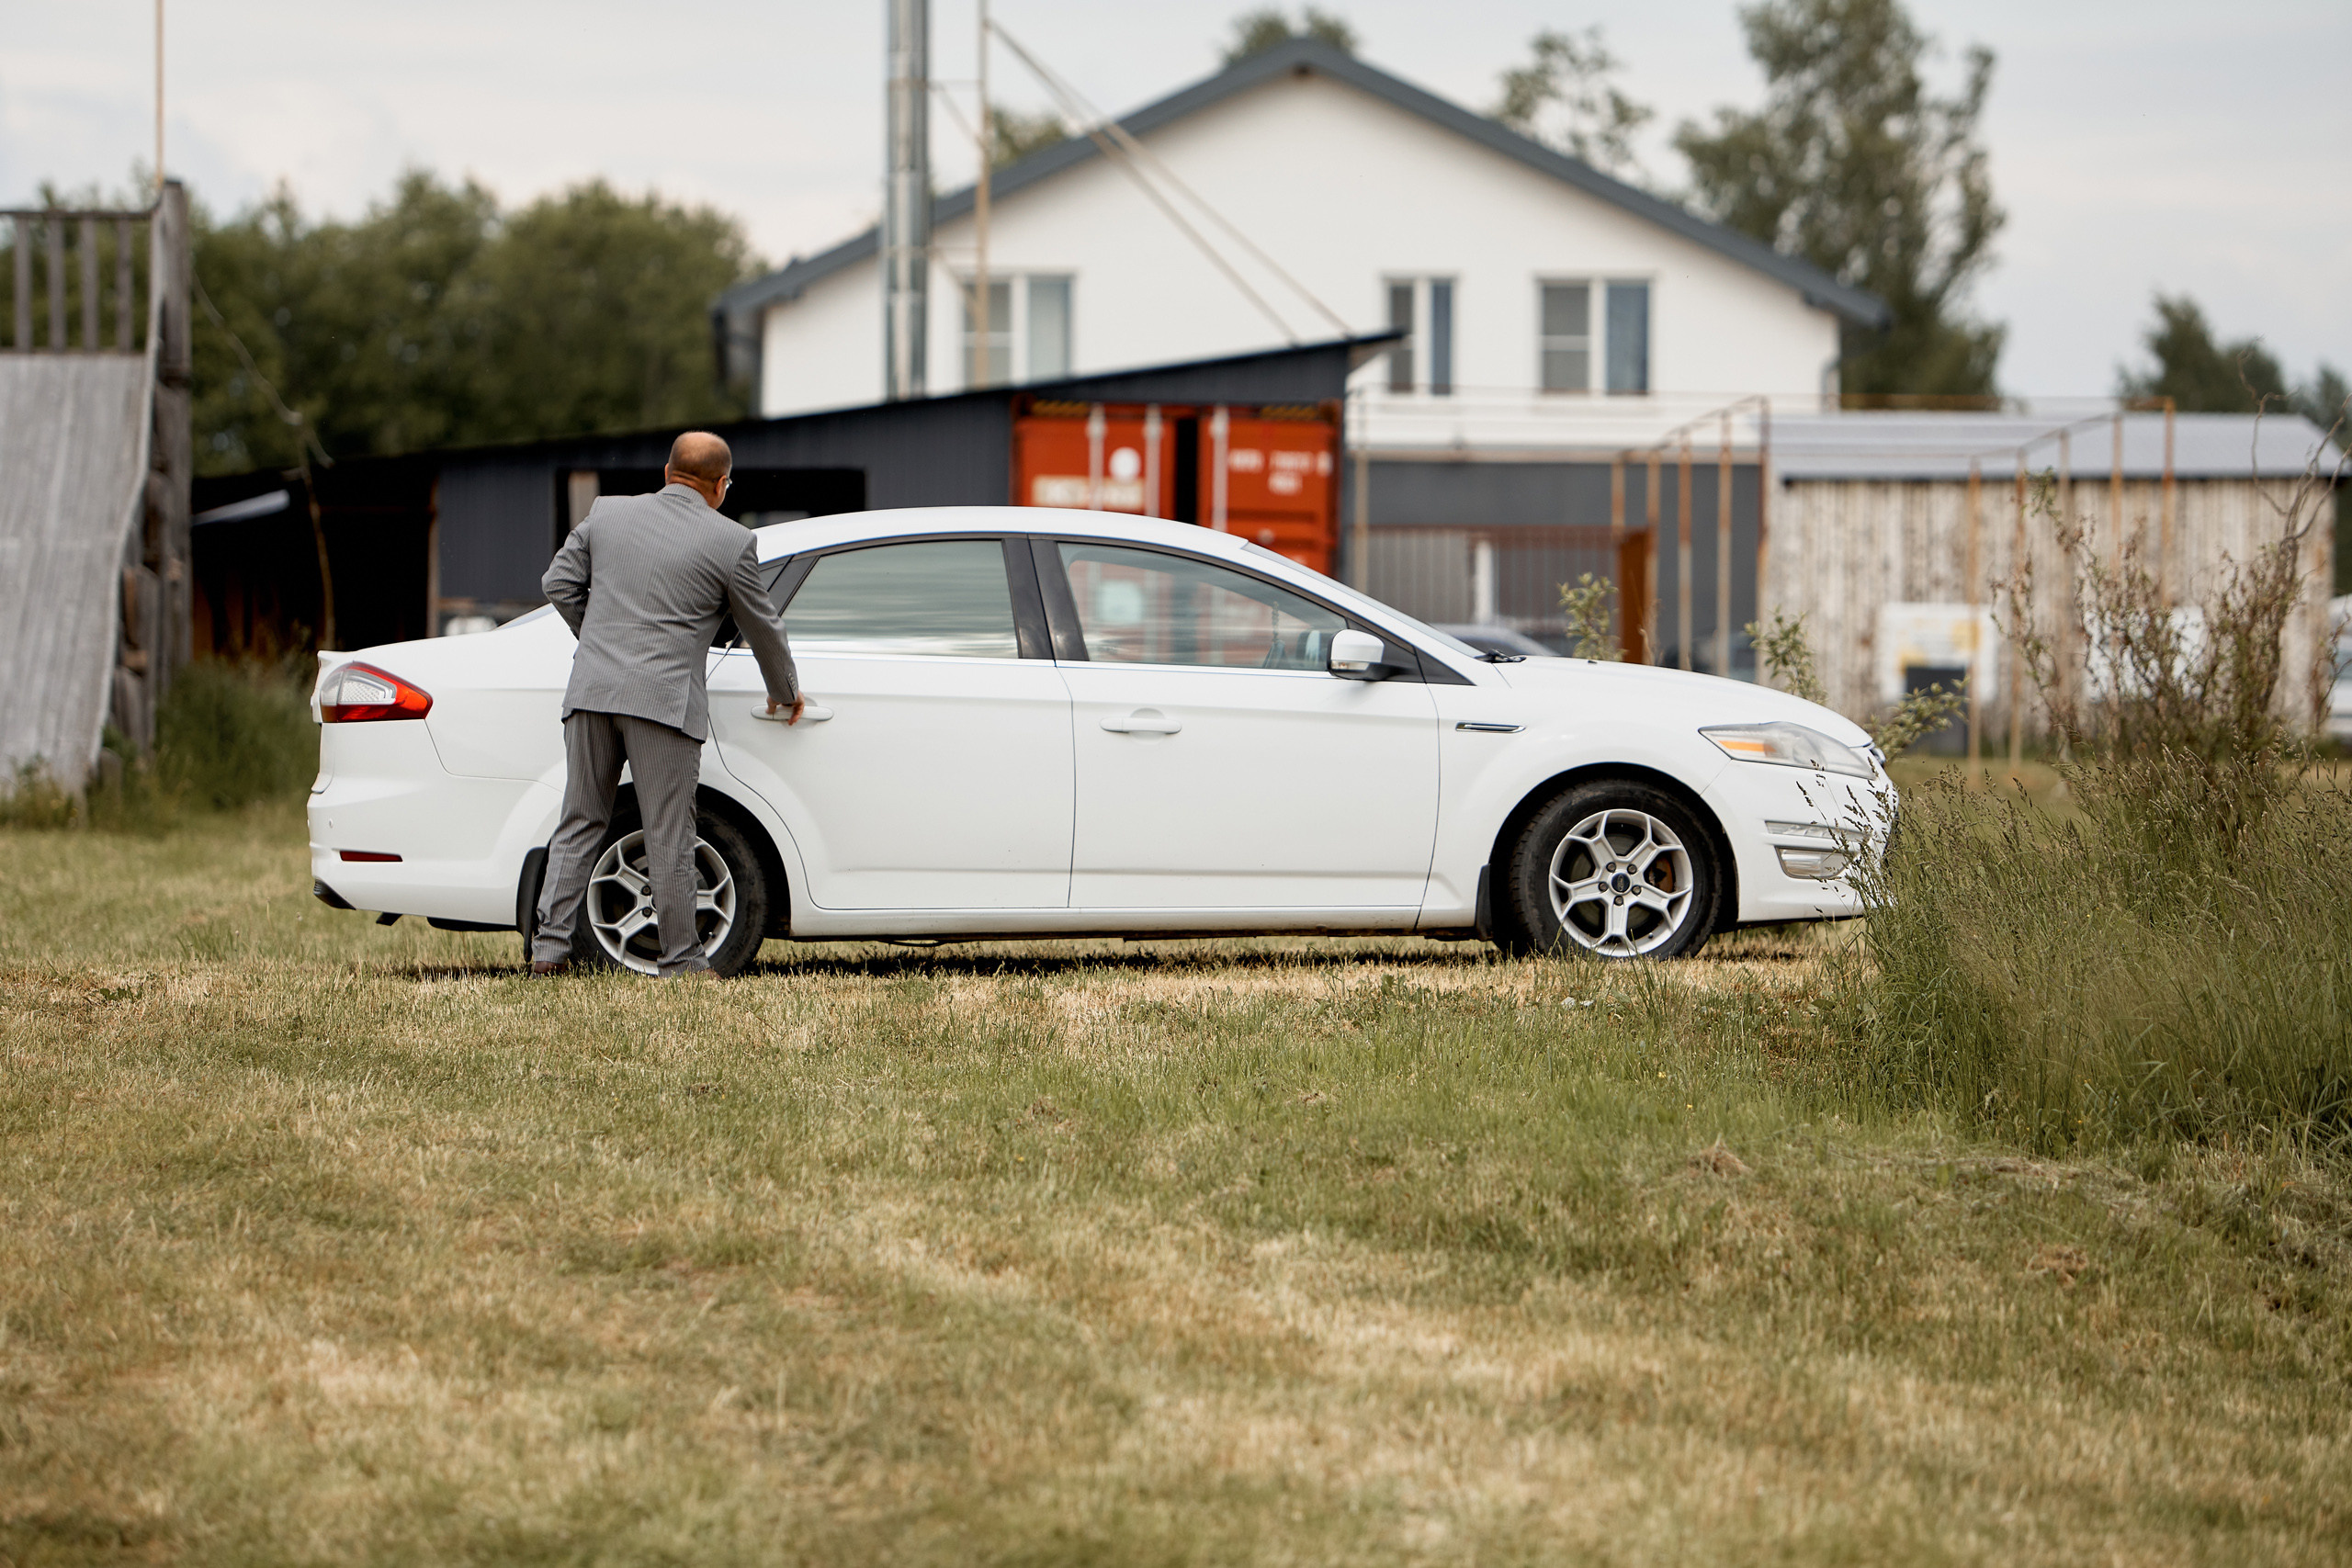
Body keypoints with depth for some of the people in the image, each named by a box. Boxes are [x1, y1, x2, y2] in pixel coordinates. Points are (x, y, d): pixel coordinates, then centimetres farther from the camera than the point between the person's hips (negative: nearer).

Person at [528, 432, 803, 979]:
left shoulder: (606, 513, 10)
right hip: (664, 698, -4)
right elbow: (761, 627, 10)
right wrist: (785, 692, 26)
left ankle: (550, 947, 4)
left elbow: (559, 584, 12)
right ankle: (681, 961, 5)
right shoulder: (731, 542, 0)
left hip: (592, 689, 4)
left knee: (579, 825, 10)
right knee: (669, 836, 1)